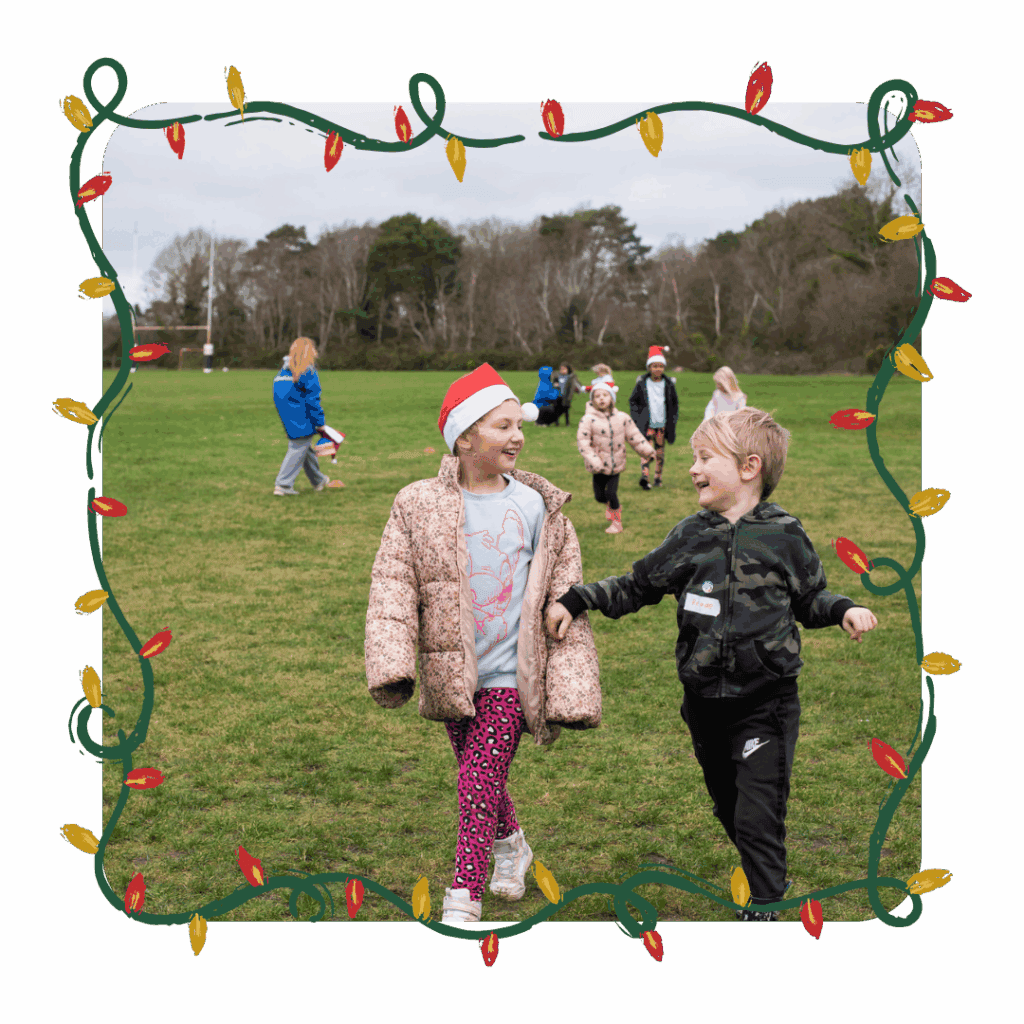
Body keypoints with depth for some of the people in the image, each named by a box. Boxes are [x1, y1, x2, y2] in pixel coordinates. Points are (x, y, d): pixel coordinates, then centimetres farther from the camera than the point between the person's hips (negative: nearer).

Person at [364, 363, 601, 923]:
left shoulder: (536, 507, -4)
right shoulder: (419, 507, -4)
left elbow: (566, 604, 0)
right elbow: (392, 586, -5)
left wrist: (565, 698, -3)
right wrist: (390, 667, -18)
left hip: (510, 674, -2)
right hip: (451, 674, 2)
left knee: (480, 781, -9)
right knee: (479, 776, 17)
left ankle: (463, 896, 3)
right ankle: (510, 845, 45)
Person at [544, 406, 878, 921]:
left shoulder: (784, 535, -4)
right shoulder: (689, 536, 3)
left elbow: (810, 598, 9)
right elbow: (635, 586, 11)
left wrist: (844, 610, -10)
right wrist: (574, 600, 3)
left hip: (766, 702, -4)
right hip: (704, 701, 4)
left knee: (758, 816, -8)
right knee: (728, 808, 17)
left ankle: (764, 907, 7)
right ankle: (771, 878, 39)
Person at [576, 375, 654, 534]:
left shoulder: (622, 418, -1)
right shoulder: (589, 420, -11)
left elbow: (634, 436, 8)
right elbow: (582, 442, -14)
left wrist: (647, 450, 5)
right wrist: (593, 461, -22)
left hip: (616, 465, 1)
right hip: (599, 467, 0)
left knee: (611, 493, -8)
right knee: (599, 496, 4)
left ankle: (617, 522, 10)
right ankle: (610, 505, 40)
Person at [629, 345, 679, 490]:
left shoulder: (669, 385, 5)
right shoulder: (642, 384, -1)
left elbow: (674, 403, 15)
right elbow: (633, 401, 8)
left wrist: (672, 420, 7)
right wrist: (637, 418, 0)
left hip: (662, 425, 2)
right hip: (647, 424, -2)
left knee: (660, 452, 7)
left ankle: (658, 478, 18)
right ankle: (645, 476, -26)